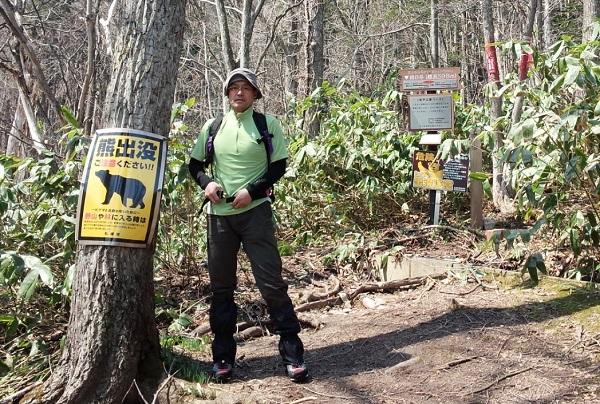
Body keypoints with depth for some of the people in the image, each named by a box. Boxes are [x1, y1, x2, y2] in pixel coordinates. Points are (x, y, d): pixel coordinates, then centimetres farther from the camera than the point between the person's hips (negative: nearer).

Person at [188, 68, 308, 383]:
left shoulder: (268, 124, 1)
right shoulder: (213, 126, 9)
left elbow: (278, 167, 0)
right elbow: (195, 165, 15)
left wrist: (251, 190, -14)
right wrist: (206, 183, -6)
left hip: (255, 212, -3)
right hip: (219, 214, 3)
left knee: (271, 281, -6)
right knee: (221, 286, 8)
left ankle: (292, 353, 4)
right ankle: (223, 356, 19)